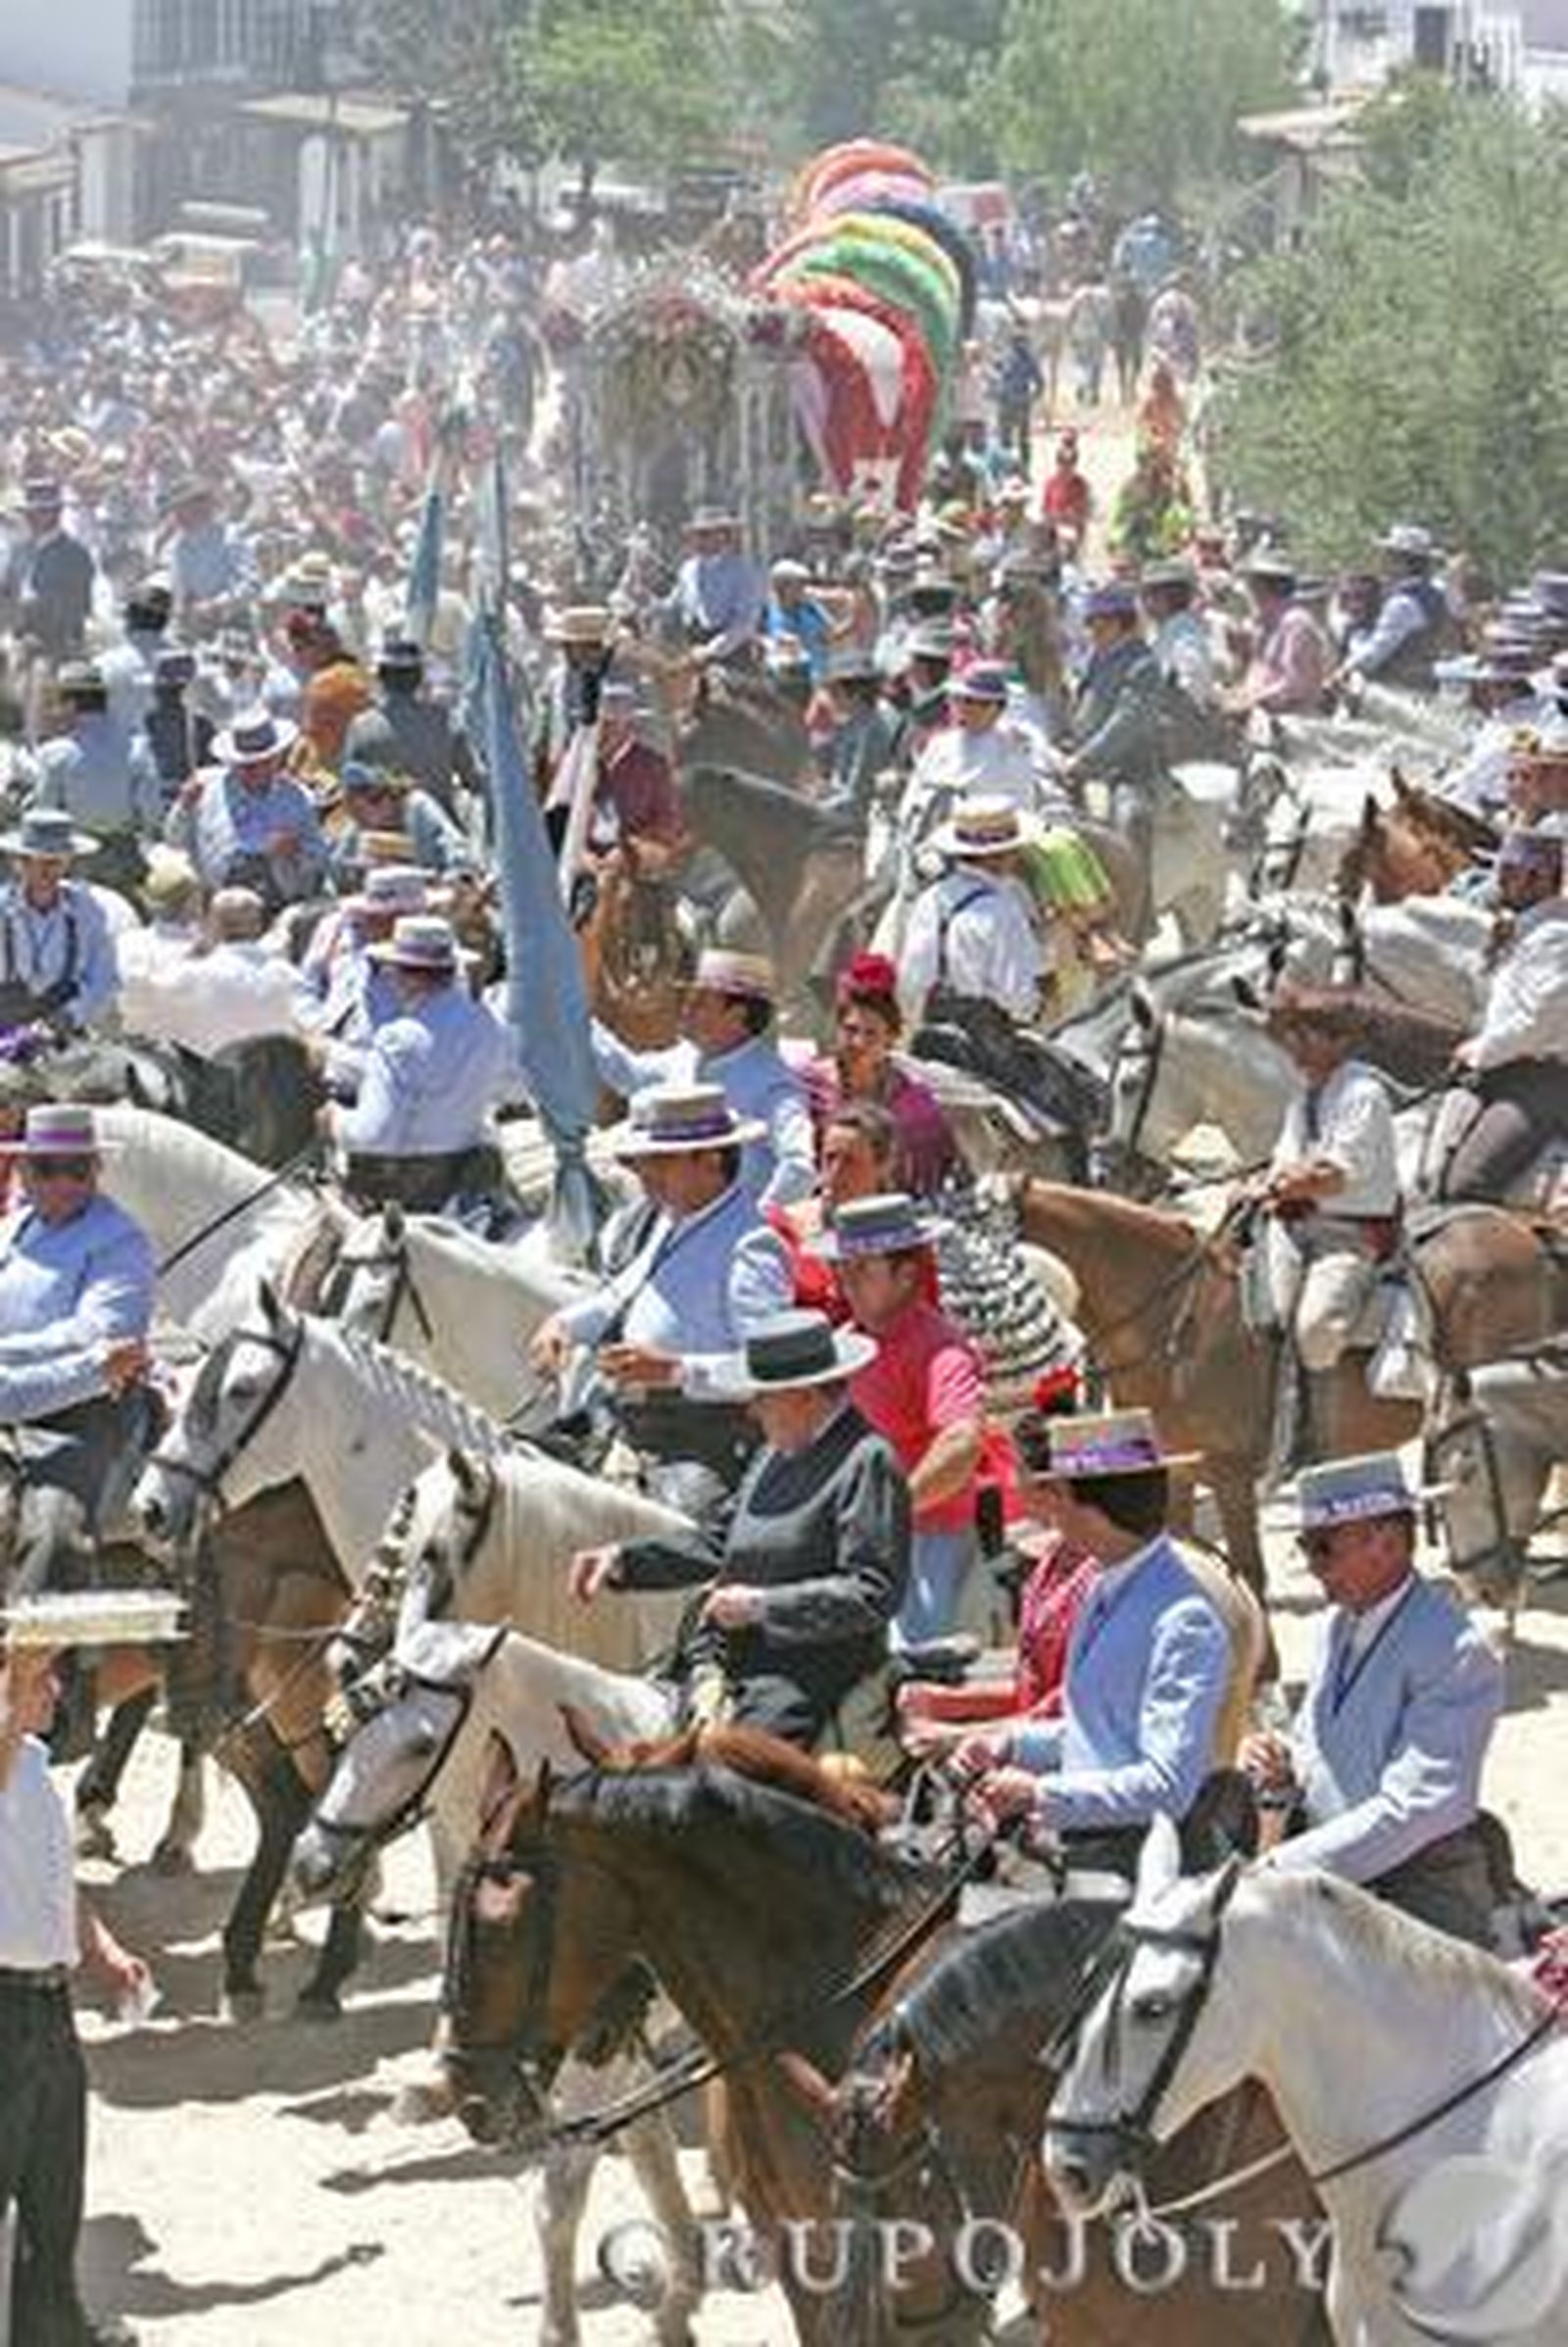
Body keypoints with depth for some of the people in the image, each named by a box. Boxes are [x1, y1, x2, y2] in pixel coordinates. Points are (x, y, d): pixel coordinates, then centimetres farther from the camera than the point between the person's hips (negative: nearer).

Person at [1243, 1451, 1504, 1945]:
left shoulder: (1455, 1655, -15)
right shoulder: (1341, 1624, 11)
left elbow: (1409, 1811, -21)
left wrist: (1281, 1867, -22)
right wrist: (1280, 1766, 0)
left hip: (1421, 1891, -7)